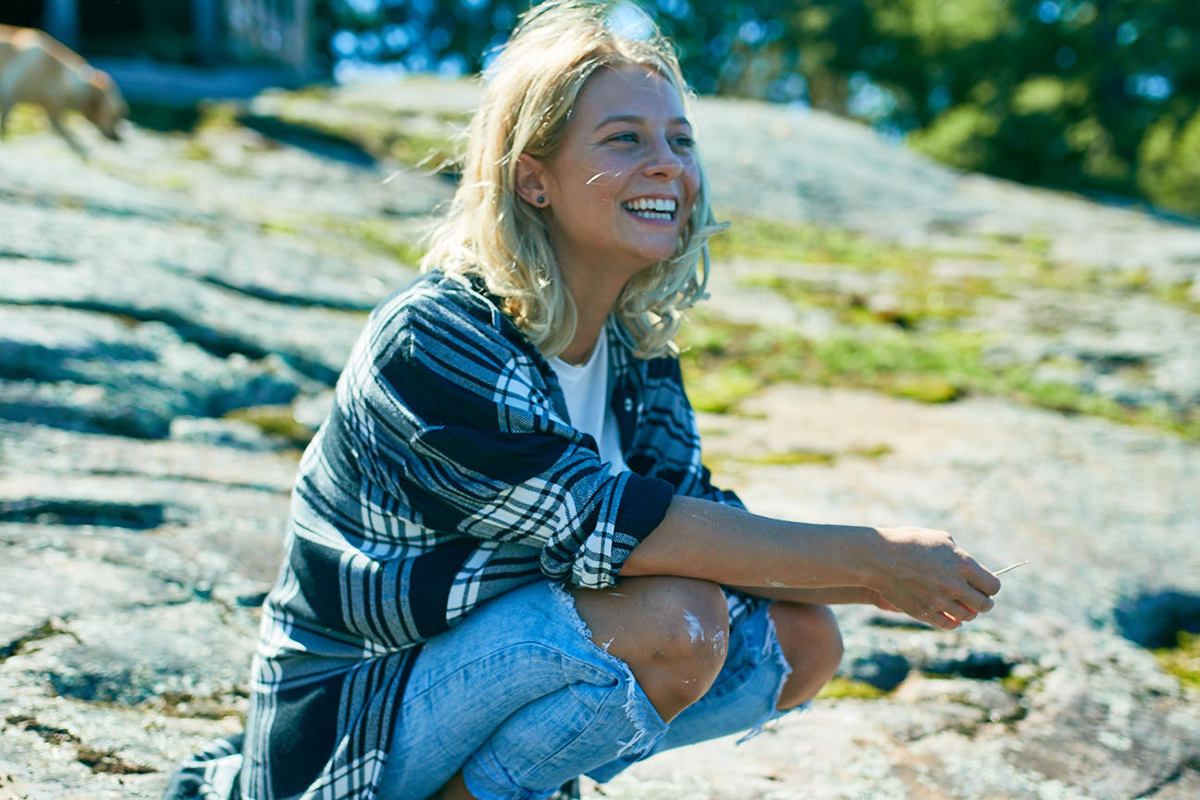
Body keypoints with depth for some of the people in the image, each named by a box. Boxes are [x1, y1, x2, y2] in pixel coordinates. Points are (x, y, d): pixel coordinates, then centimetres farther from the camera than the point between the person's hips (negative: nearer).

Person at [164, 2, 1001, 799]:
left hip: (467, 668, 8)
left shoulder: (635, 351, 0)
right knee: (675, 619, -28)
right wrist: (871, 559, -25)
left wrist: (878, 578, -21)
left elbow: (700, 525, -5)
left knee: (803, 641, -2)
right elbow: (617, 530, -30)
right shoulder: (430, 343, -25)